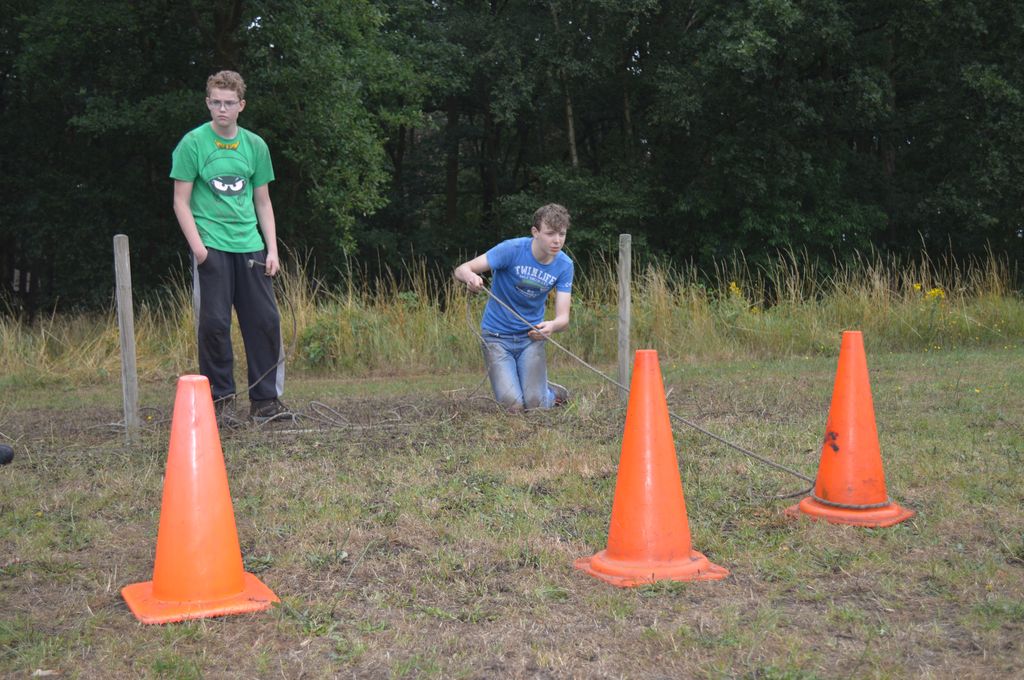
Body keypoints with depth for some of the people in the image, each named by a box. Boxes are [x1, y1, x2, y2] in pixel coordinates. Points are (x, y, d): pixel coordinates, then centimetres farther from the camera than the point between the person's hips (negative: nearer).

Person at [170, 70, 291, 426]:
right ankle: (220, 401, 9)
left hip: (250, 246, 4)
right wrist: (197, 245, -12)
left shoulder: (256, 146, 10)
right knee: (214, 323, -3)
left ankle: (266, 400, 11)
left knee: (266, 320, 1)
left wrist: (272, 249, 7)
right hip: (211, 247, -4)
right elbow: (181, 201, -1)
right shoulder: (192, 143, -1)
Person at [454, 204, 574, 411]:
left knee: (535, 404, -13)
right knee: (513, 405, -15)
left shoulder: (564, 265, -10)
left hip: (531, 336, 2)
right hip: (497, 336, -2)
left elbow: (563, 318, -14)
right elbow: (461, 270, -21)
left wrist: (551, 326, -39)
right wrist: (470, 276, -47)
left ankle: (553, 393, 23)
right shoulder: (512, 249, -19)